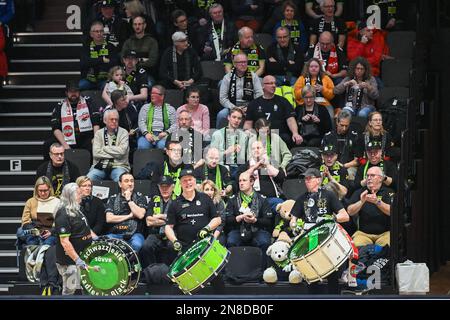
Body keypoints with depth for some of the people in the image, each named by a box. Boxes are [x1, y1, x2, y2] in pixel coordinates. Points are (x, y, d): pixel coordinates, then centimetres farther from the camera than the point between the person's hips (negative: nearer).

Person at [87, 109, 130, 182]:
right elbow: (96, 152, -2)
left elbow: (122, 151, -10)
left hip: (119, 166, -2)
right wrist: (114, 154, -7)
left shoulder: (123, 133, 6)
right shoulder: (99, 133, 11)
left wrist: (104, 148, -2)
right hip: (101, 166, 2)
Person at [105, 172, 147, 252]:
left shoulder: (140, 197, 12)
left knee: (136, 245, -37)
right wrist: (129, 216, 0)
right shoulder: (113, 199, 16)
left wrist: (129, 200, -1)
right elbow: (109, 218, 2)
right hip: (115, 234, 1)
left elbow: (140, 215, -5)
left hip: (134, 234, -1)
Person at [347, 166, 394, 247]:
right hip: (363, 233, 1)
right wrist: (361, 202, -20)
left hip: (384, 233, -1)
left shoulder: (388, 192, 4)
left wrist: (378, 202, -28)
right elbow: (350, 212, -1)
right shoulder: (359, 192, 11)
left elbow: (392, 211, -12)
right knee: (357, 246, -26)